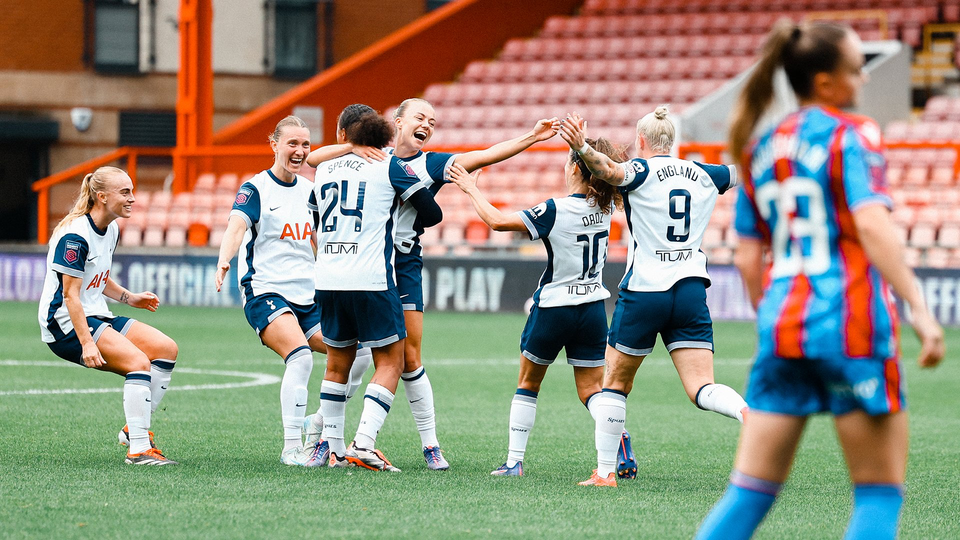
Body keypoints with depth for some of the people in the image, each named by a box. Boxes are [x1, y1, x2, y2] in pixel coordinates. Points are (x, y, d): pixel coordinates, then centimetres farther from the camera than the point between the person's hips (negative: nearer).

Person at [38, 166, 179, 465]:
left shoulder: (111, 230, 11)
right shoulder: (75, 235, -18)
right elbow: (70, 295, -21)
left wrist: (129, 297, 11)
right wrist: (87, 343, -27)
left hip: (97, 317, 10)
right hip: (65, 324, -10)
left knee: (166, 348, -3)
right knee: (139, 361, -25)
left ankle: (135, 428, 4)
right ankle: (139, 448, -23)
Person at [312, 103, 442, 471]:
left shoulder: (324, 168, 11)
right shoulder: (389, 167, -1)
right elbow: (433, 214, -1)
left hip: (328, 282, 5)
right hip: (371, 281, -5)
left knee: (337, 363, 16)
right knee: (390, 362, 4)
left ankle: (335, 449, 17)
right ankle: (364, 443, -10)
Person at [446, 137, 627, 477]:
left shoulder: (556, 211, -18)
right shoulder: (606, 207, -3)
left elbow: (497, 221, -16)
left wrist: (472, 190, -2)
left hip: (553, 308, -4)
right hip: (593, 308, 4)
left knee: (528, 384, 14)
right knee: (591, 390, 7)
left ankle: (514, 461, 12)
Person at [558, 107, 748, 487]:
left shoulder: (642, 171, -3)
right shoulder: (703, 175, 12)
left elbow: (610, 171, -27)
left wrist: (582, 147, -44)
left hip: (644, 293, -4)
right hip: (692, 291, 4)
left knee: (616, 382, 12)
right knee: (702, 390, -3)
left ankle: (605, 471, 11)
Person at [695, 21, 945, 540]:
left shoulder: (760, 150, 15)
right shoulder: (851, 135, -4)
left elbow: (748, 258, 15)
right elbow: (870, 225, -18)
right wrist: (919, 308, -22)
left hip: (781, 322, 6)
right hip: (850, 322, -6)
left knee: (750, 491, 7)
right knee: (880, 491, 2)